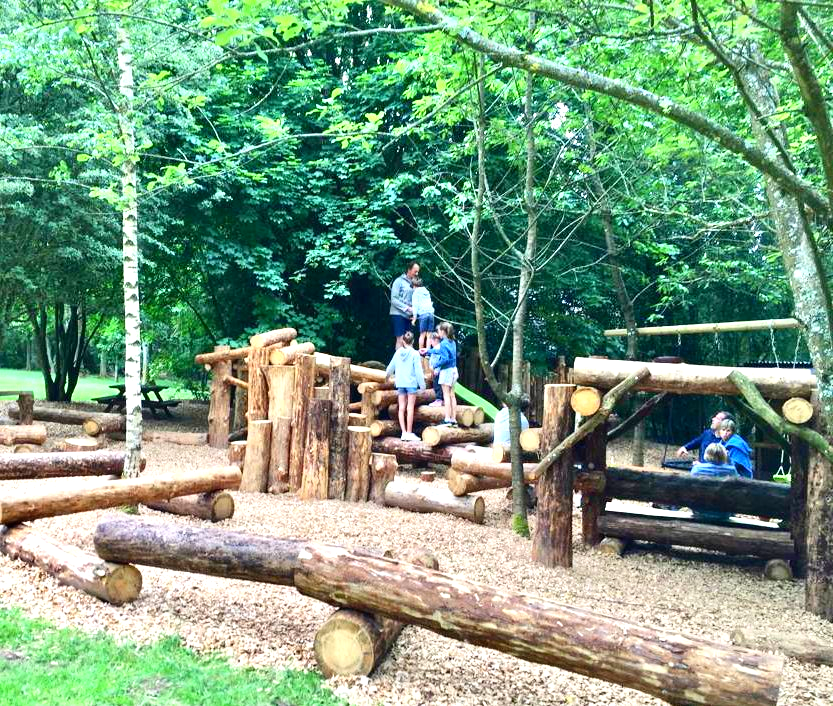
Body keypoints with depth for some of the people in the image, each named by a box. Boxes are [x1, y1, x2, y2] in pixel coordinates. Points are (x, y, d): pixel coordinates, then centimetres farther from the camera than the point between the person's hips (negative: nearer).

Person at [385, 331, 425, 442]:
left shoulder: (398, 352, 4)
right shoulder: (414, 354, -9)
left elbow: (391, 366, 16)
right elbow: (418, 370, -9)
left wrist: (387, 374, 37)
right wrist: (422, 384, -1)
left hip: (400, 383, 4)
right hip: (411, 383, -4)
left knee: (401, 408, 5)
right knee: (410, 408, -3)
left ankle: (404, 432, 4)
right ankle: (409, 433, -4)